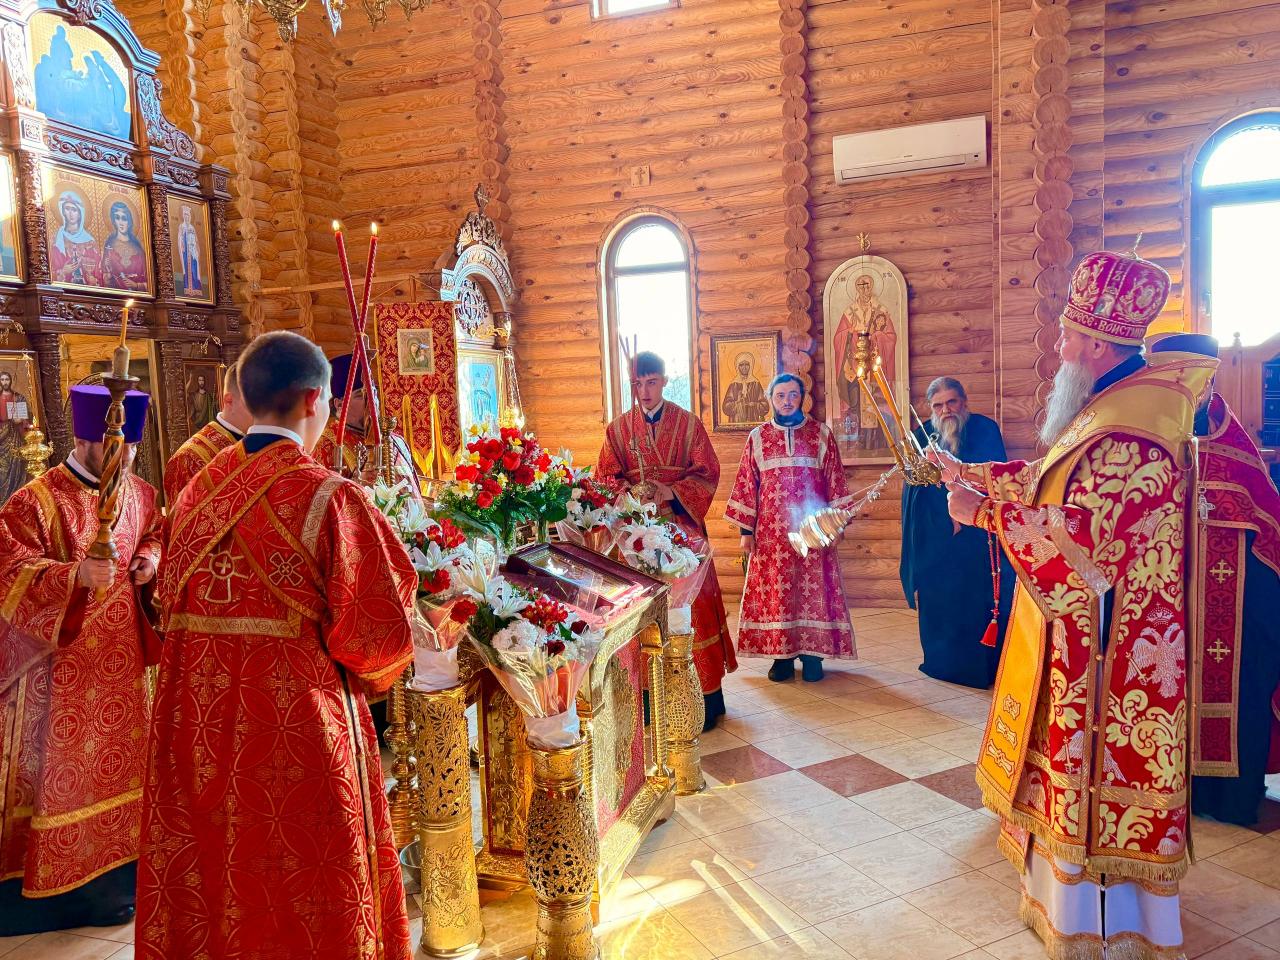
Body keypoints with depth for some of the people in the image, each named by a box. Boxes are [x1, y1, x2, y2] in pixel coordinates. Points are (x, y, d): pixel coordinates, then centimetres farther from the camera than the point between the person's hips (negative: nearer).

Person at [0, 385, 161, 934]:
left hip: (120, 661, 6)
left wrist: (151, 556, -2)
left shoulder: (141, 494, 5)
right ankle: (45, 888, 19)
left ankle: (112, 875, 30)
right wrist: (75, 575, -35)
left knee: (119, 758, 14)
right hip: (60, 666, -6)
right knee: (59, 769, 2)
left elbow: (157, 535, 21)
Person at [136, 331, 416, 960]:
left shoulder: (197, 490, 2)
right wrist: (365, 671, 6)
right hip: (297, 729, -5)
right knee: (300, 898, 11)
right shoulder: (329, 496, -16)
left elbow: (169, 605, 11)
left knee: (204, 881, 22)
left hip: (196, 722, 6)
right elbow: (379, 631, -16)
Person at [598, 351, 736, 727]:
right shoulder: (617, 429, 7)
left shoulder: (688, 423, 1)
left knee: (693, 604, -1)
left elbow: (707, 473, -2)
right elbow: (605, 480, 4)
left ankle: (707, 697, 9)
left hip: (682, 526, -2)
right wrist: (633, 492, -16)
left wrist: (673, 492, -17)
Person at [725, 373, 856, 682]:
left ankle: (811, 653, 14)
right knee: (774, 591, 3)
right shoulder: (758, 437, 6)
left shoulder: (822, 434, 4)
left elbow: (835, 481, 5)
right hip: (771, 531, 1)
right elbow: (746, 485, 5)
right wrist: (746, 530, 0)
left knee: (813, 588, 2)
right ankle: (782, 655, 13)